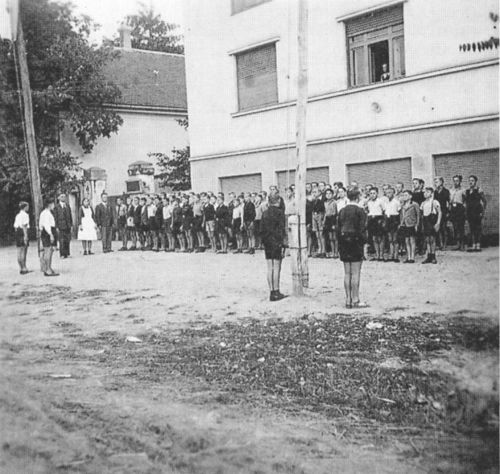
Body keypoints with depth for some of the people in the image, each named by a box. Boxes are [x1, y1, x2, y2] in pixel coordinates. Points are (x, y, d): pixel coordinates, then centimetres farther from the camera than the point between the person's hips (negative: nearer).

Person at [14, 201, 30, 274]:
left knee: (19, 251, 9)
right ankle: (24, 268, -5)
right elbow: (24, 226, -17)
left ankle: (20, 268, 13)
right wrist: (26, 235, -19)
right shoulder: (25, 215, -8)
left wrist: (17, 234, 18)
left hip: (17, 232, 8)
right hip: (23, 232, -8)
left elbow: (15, 226, 15)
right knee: (24, 252, -5)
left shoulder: (17, 215, 17)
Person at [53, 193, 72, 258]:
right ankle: (62, 254, 0)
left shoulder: (67, 206, 15)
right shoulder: (56, 207, 1)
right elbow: (55, 218, -2)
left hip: (68, 226, 4)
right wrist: (56, 227, -8)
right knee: (62, 241, -5)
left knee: (67, 241, 3)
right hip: (61, 227, -4)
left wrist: (71, 225, 9)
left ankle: (67, 254, 10)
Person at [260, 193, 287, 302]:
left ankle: (271, 292, 11)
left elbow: (261, 230, 9)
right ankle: (276, 292, 0)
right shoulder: (279, 212, -10)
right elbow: (282, 230, -12)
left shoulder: (265, 213, 7)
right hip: (277, 243, -5)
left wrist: (264, 242, 16)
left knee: (270, 268, 7)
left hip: (267, 243, 5)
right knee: (276, 268, -2)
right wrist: (283, 244, -10)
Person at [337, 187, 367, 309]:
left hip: (344, 244, 6)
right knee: (355, 273, -2)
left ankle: (348, 300, 12)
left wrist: (340, 245, 11)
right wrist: (363, 242, -5)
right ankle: (355, 300, 0)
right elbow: (362, 230, -14)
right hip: (355, 243, -6)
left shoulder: (342, 211, 7)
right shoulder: (359, 211, -10)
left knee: (347, 273, 9)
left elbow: (338, 229, 7)